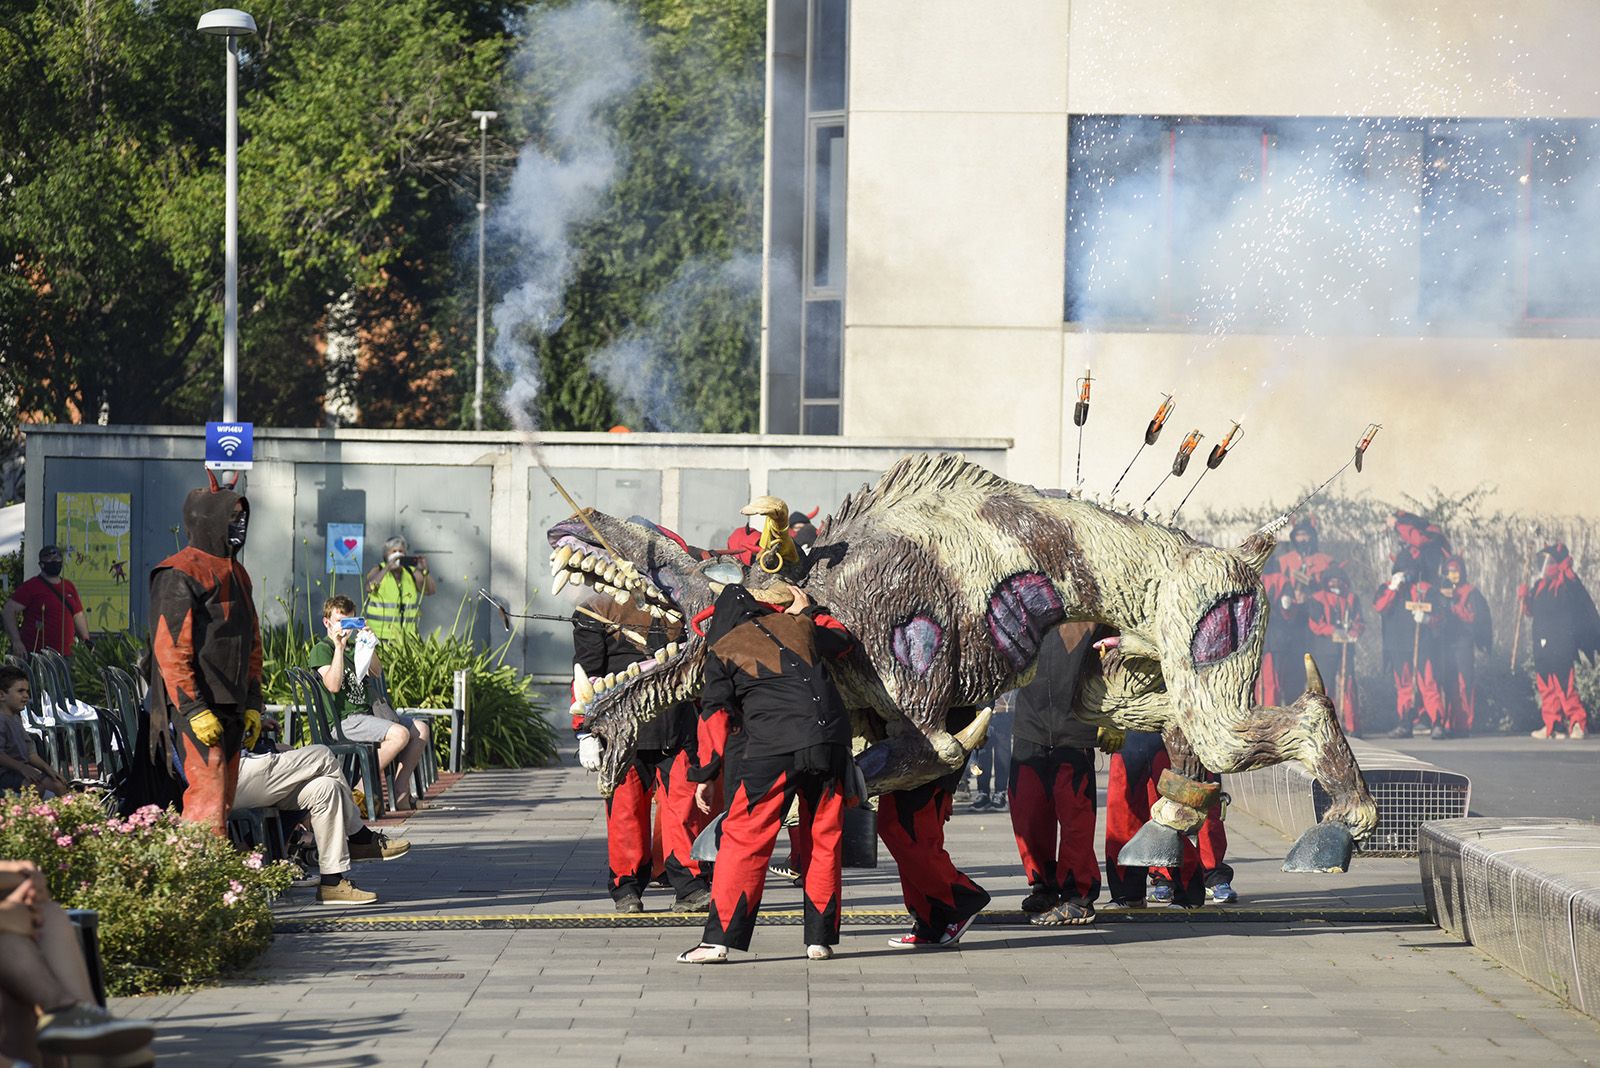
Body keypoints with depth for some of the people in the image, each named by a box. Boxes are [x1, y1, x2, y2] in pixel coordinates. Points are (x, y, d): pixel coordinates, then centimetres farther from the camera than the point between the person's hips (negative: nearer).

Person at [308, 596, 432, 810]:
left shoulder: (354, 648, 23)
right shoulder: (322, 649, -3)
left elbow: (377, 673, 11)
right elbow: (333, 686, -18)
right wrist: (339, 647, -19)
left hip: (369, 713, 9)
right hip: (344, 721, -9)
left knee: (421, 729, -1)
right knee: (400, 734, -27)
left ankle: (400, 792, -2)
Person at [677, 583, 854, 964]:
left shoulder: (723, 650, 12)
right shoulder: (796, 625, 22)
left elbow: (716, 715, 6)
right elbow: (843, 640, 40)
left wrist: (706, 776, 8)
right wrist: (807, 610, 53)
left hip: (774, 746, -3)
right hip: (831, 739, 3)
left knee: (745, 837, 0)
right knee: (824, 838, 13)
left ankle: (719, 939, -5)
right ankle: (821, 937, 13)